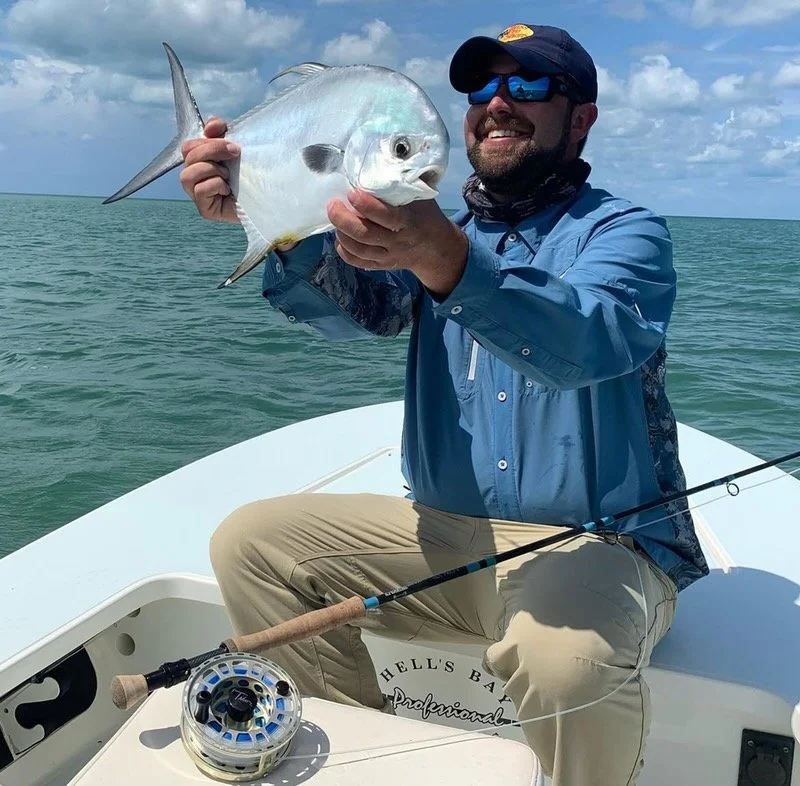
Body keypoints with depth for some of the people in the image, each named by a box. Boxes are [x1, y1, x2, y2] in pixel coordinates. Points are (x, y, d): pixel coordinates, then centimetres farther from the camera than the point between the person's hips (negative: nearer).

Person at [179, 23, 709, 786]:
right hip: (443, 533, 5)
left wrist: (443, 260, -44)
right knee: (249, 541, -4)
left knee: (567, 658, -36)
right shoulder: (434, 229, 11)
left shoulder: (625, 231, -4)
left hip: (598, 545, -4)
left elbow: (585, 344, -27)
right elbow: (352, 307, -10)